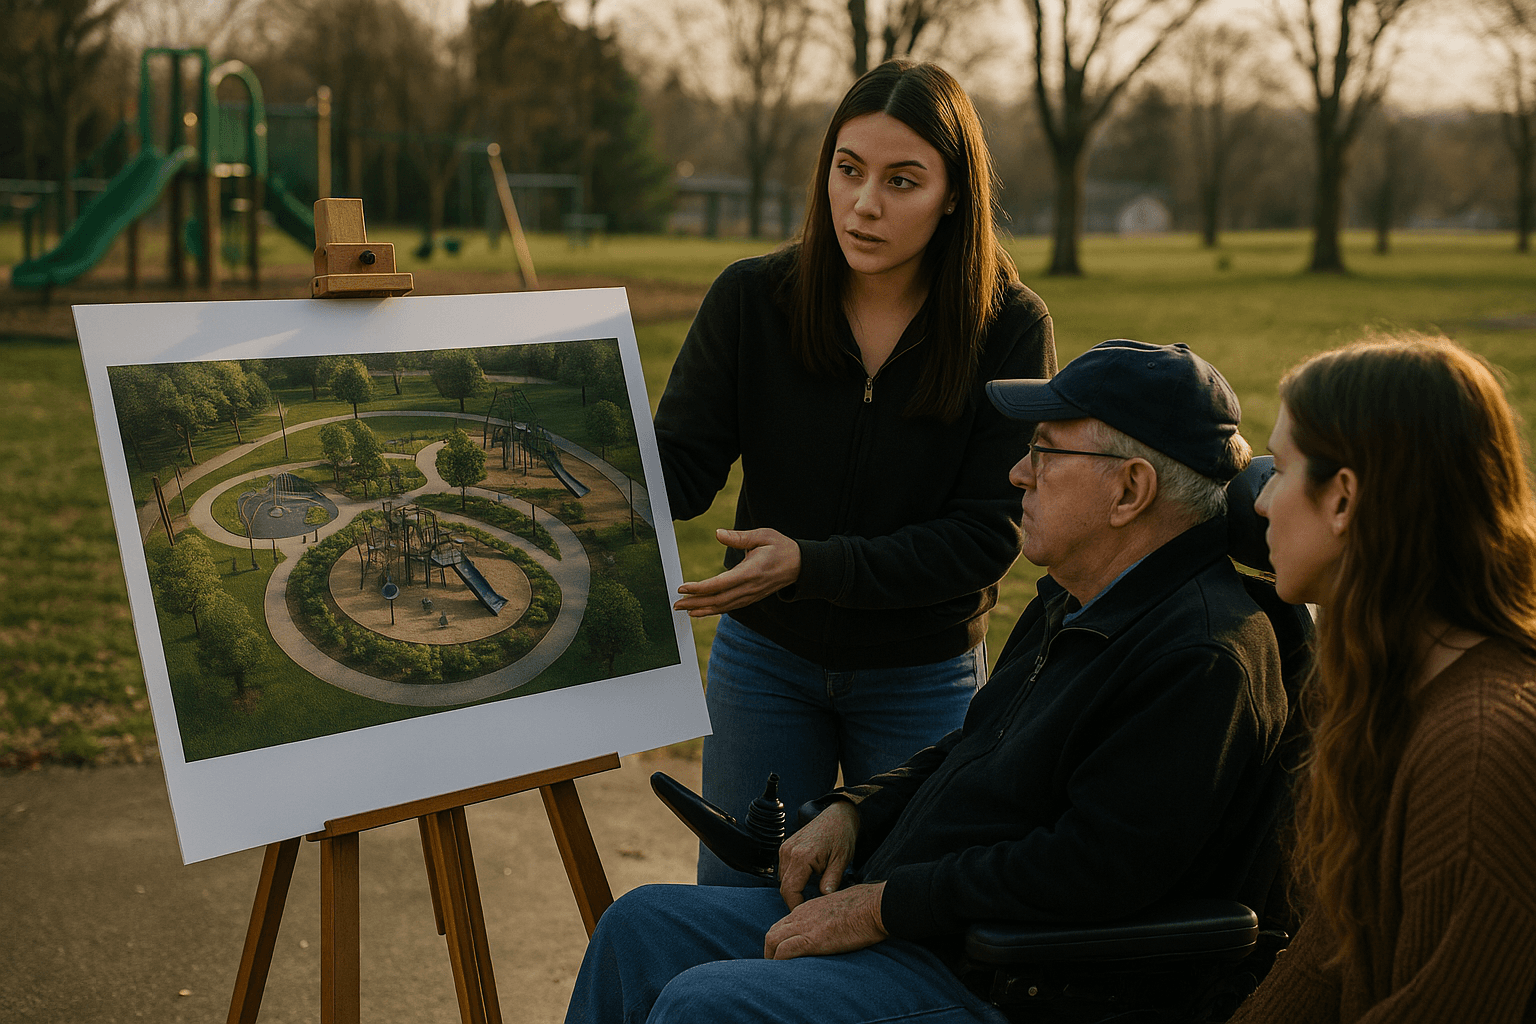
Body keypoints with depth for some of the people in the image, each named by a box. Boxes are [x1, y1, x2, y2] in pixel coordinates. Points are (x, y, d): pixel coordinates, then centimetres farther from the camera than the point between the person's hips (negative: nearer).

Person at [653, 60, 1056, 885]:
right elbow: (680, 468, -11)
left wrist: (811, 566, -29)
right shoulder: (752, 299, -11)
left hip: (923, 681, -1)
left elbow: (986, 535, -17)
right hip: (764, 655, 2)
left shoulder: (1010, 329, -15)